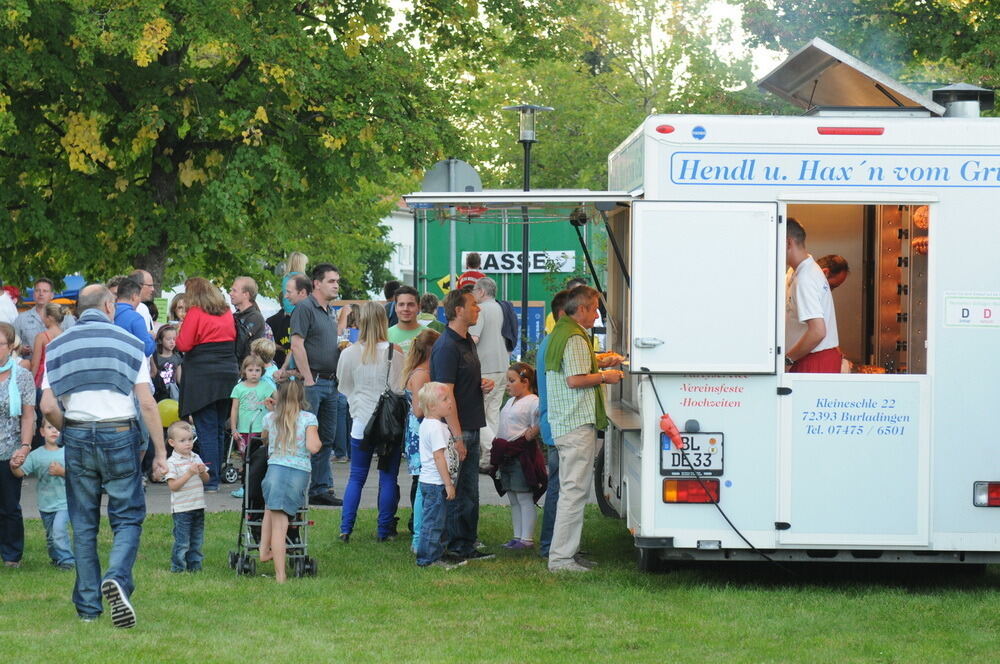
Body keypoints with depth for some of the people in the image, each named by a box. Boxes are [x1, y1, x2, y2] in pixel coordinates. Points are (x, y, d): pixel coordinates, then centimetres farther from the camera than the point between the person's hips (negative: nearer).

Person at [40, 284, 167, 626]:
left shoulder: (57, 347, 6)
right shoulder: (128, 342, 0)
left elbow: (48, 407, 0)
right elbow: (147, 403, -4)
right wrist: (160, 452, 0)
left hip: (77, 437, 2)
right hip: (120, 436, -2)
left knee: (83, 525, 10)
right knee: (128, 517, 5)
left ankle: (88, 605, 12)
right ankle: (117, 578, -21)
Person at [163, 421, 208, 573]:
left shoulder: (196, 458, 11)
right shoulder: (172, 462, -10)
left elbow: (206, 479, 16)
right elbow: (173, 485, -17)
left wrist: (202, 472, -6)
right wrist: (189, 473, -22)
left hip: (198, 507, 6)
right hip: (181, 509, -6)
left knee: (197, 540, 13)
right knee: (182, 542, -4)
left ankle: (194, 565, 23)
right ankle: (178, 568, 5)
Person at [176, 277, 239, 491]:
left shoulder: (196, 313, -8)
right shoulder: (226, 313, 10)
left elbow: (183, 345, -10)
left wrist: (178, 335, 9)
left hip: (202, 377, -6)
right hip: (228, 375, 6)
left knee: (206, 429, -5)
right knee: (219, 429, 12)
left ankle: (210, 480, -7)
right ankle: (216, 476, 17)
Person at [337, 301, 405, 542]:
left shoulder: (349, 353, -3)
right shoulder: (394, 353, -11)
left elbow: (343, 385, 11)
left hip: (361, 423, 2)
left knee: (356, 477, 11)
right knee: (388, 478, 6)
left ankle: (345, 528, 5)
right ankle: (385, 530, 7)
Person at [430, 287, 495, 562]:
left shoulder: (467, 342, 14)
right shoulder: (447, 347, -17)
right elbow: (446, 394, -20)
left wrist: (483, 383, 5)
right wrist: (457, 437, -23)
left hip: (471, 427, 10)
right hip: (456, 429, -10)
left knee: (469, 491, 14)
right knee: (457, 492, -4)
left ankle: (467, 546, 20)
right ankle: (456, 547, 2)